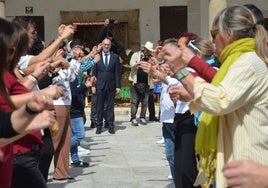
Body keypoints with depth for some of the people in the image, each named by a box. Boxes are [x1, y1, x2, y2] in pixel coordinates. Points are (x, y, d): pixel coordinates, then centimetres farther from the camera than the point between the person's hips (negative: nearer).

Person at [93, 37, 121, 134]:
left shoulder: (115, 57, 6)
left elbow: (117, 72, 4)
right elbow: (94, 72, 5)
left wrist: (118, 86, -2)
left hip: (111, 85, 0)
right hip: (100, 85, 0)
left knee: (110, 106, 4)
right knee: (99, 106, 2)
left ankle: (110, 125, 9)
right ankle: (99, 125, 9)